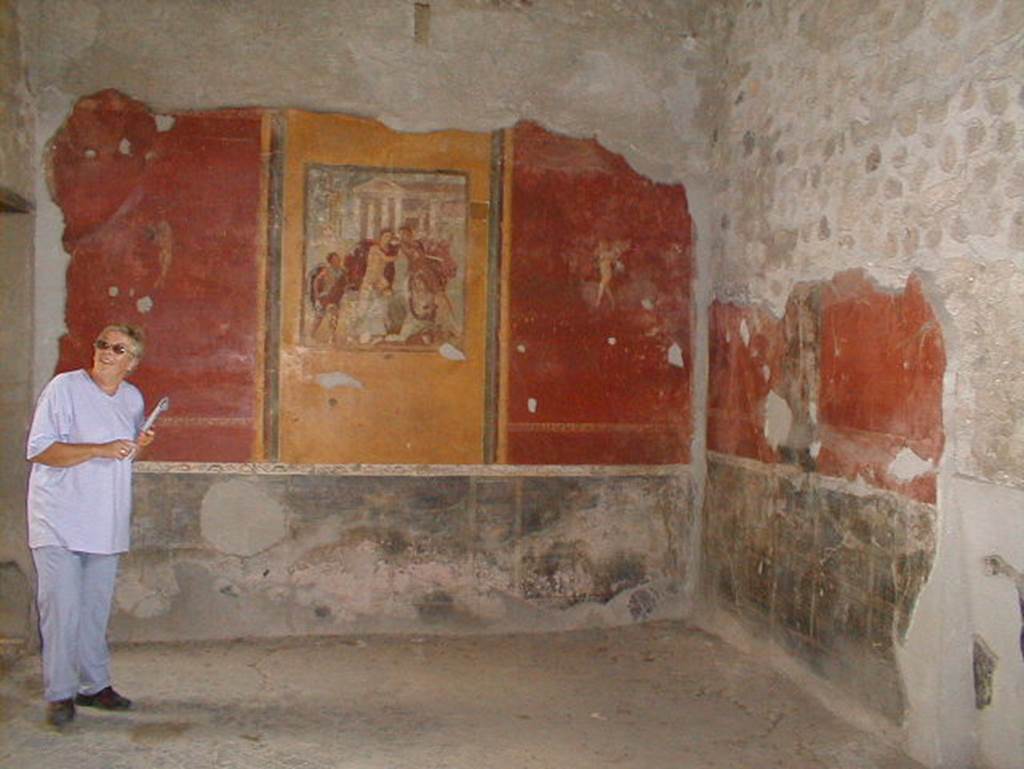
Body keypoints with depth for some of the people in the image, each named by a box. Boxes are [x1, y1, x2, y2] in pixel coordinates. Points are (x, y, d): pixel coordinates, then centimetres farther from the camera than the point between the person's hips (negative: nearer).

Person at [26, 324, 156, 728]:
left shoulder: (133, 398, 11)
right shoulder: (64, 387, -8)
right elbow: (39, 451, -14)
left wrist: (138, 445, 0)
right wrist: (100, 449, -22)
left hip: (104, 524, 6)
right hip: (59, 521, -5)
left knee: (96, 609, 12)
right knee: (61, 608, -7)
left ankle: (94, 685, 23)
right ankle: (59, 693, 4)